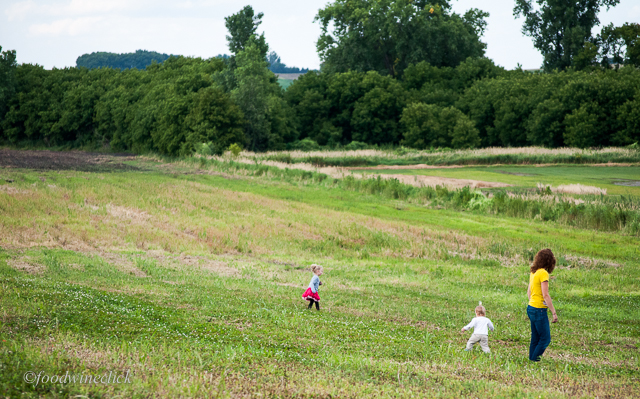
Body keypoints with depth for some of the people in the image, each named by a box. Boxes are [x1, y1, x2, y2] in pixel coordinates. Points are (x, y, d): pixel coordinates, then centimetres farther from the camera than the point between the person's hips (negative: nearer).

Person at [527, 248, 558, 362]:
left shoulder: (533, 272, 10)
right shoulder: (543, 273, -16)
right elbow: (545, 295, -19)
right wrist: (554, 312, -16)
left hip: (531, 307, 9)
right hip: (539, 310, -9)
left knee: (535, 339, 13)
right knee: (545, 339, -3)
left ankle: (532, 359, 14)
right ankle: (534, 361, -4)